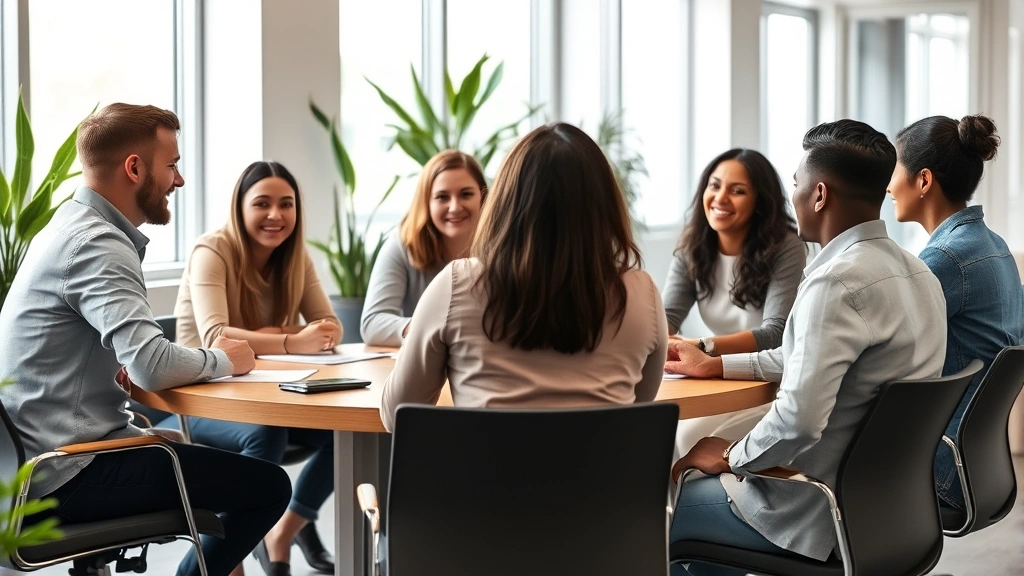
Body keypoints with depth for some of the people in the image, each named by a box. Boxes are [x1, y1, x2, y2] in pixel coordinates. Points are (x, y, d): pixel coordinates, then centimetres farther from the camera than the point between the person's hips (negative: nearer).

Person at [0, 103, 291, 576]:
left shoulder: (73, 227, 13)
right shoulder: (96, 244, -18)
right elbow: (153, 367, -29)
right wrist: (223, 360, -9)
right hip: (68, 472, -10)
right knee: (267, 485, -12)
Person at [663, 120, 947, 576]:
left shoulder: (837, 282, -25)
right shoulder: (915, 272, 6)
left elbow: (799, 418, -31)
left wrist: (731, 458, -12)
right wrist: (716, 366, 20)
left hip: (823, 516, -9)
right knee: (708, 485, 29)